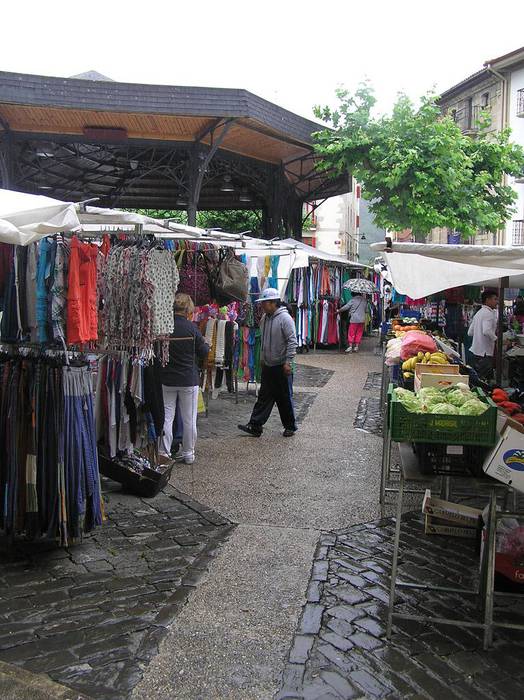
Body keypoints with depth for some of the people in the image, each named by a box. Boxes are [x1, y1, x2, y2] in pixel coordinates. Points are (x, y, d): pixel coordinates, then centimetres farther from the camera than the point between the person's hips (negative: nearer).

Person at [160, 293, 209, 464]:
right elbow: (204, 352, -2)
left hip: (166, 379, 2)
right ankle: (188, 453, 20)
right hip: (189, 379, -1)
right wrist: (206, 344, 18)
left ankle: (164, 453, 11)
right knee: (189, 418, 10)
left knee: (166, 417, 9)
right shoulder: (191, 328, -13)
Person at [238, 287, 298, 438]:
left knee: (285, 398, 4)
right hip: (267, 366, 7)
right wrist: (262, 359, 21)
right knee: (264, 397, 9)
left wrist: (288, 362, -22)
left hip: (281, 367, -7)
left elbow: (292, 341, -19)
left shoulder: (284, 318, -17)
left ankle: (290, 427, 18)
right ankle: (255, 426, 11)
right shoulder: (265, 318, 9)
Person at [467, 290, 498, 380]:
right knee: (485, 379, -6)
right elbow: (487, 331, -27)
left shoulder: (478, 313, 16)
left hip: (475, 350, 9)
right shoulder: (489, 313, -12)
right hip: (485, 353, -9)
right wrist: (496, 339, -13)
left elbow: (470, 332, 18)